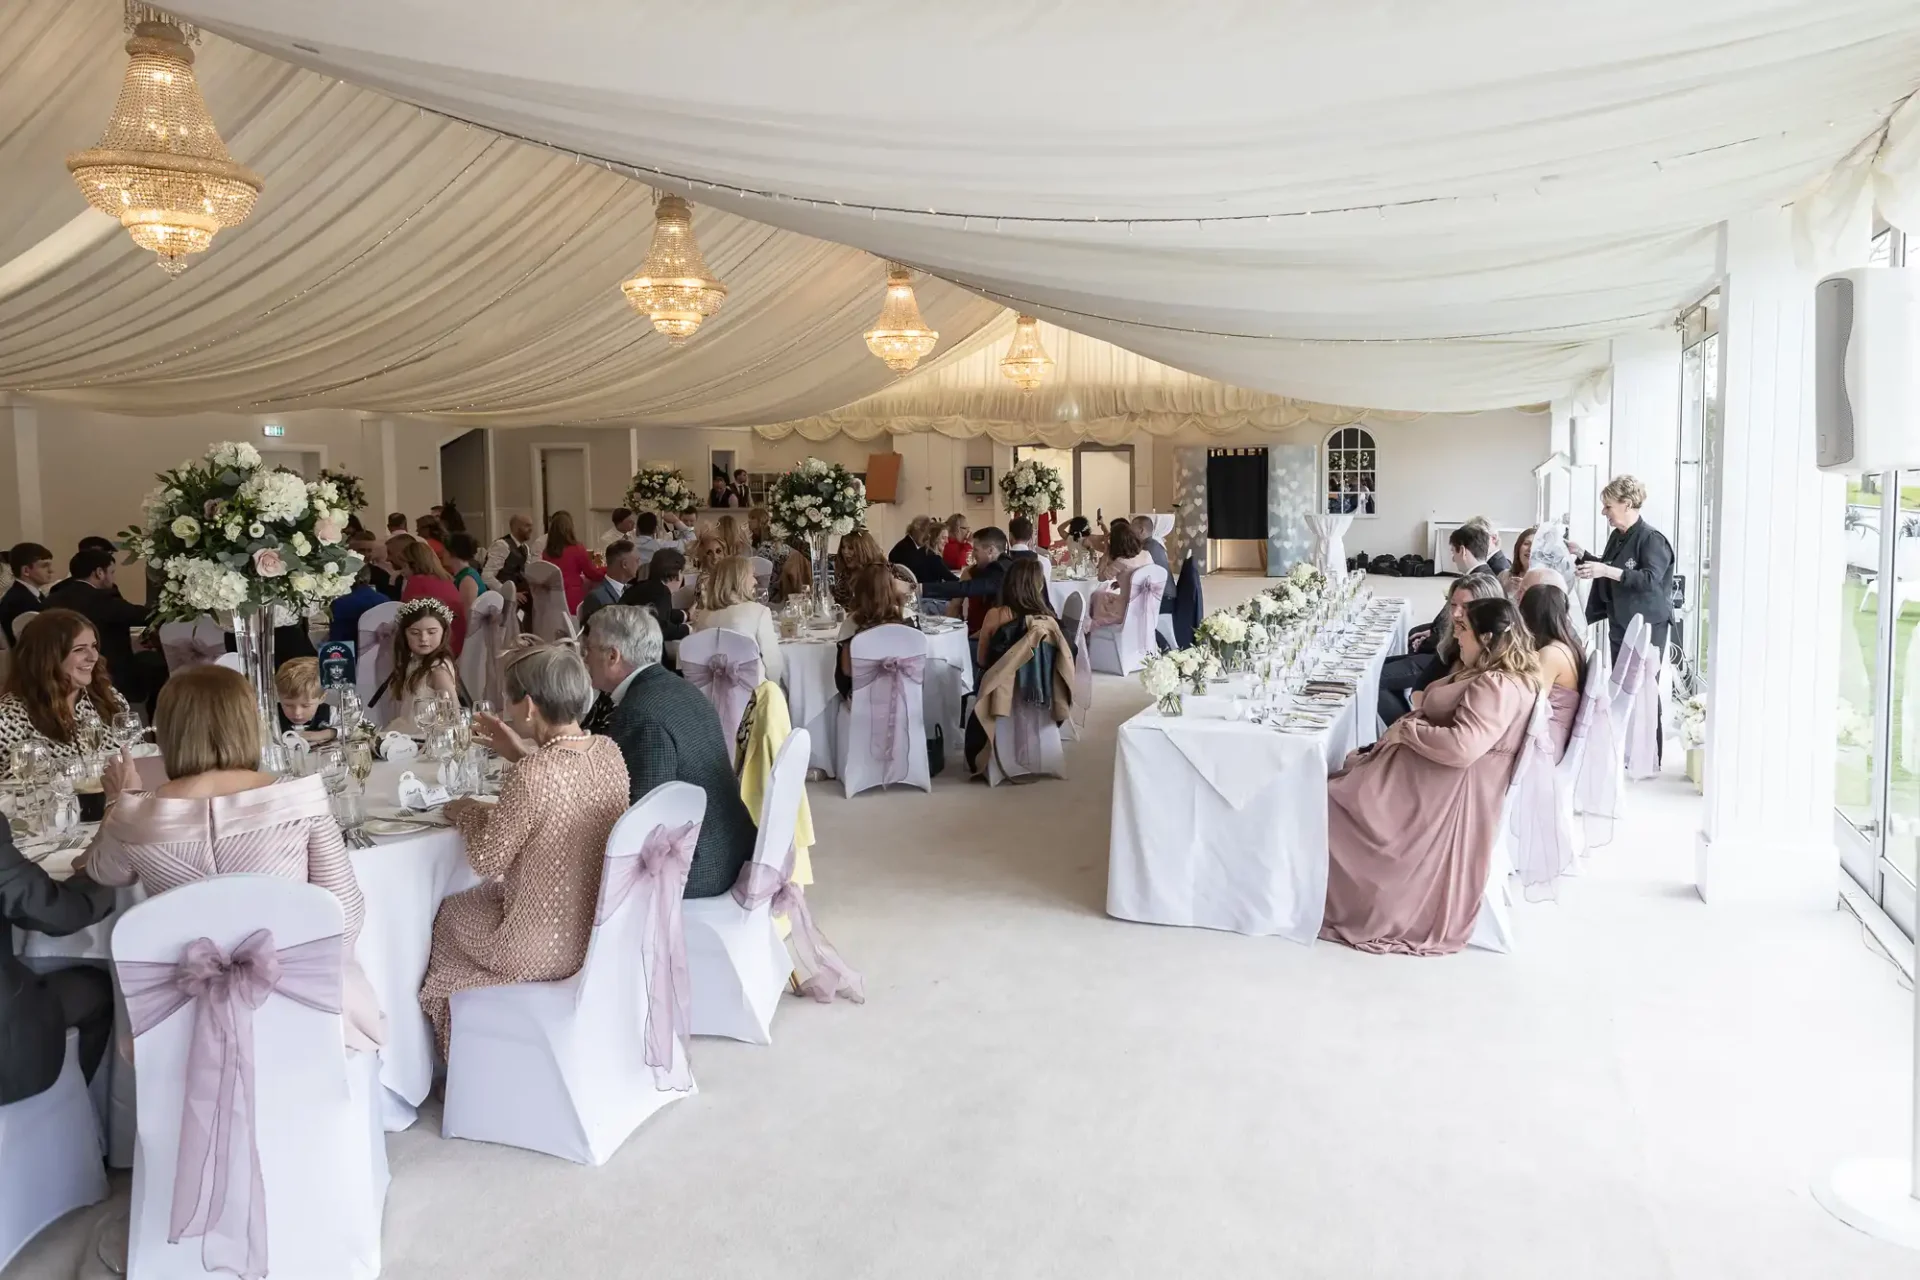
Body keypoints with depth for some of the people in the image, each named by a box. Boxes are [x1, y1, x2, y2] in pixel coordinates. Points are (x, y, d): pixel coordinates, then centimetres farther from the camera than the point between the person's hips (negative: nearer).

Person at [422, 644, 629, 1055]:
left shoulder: (530, 775, -29)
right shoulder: (608, 751, -7)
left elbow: (486, 861, -16)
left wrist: (465, 811, 0)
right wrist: (523, 749, 13)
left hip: (547, 950, -6)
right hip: (605, 932, 7)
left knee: (448, 914, 24)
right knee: (486, 896, 32)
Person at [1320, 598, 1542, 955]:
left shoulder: (1499, 688, -24)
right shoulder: (1490, 674, 10)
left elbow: (1462, 746, -34)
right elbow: (1443, 714, 17)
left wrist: (1406, 730, -20)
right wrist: (1411, 723, 0)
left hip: (1451, 788, -11)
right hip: (1432, 771, 11)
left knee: (1339, 797, -7)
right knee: (1342, 783, 8)